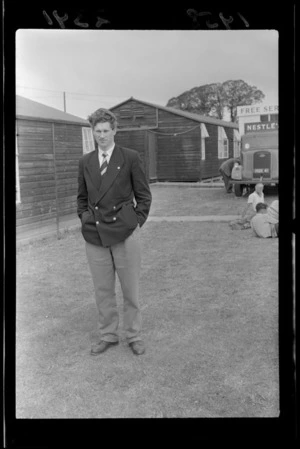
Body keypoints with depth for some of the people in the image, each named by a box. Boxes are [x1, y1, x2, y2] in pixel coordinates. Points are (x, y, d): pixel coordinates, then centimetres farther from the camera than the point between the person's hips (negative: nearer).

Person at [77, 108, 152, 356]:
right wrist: (85, 219, 8)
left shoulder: (130, 158, -2)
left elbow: (144, 195, 2)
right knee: (102, 290, 11)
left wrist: (137, 222, -4)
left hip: (124, 233, -3)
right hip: (94, 235, 3)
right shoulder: (85, 162, 9)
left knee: (130, 289, 6)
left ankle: (134, 335, 21)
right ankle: (108, 335, 26)